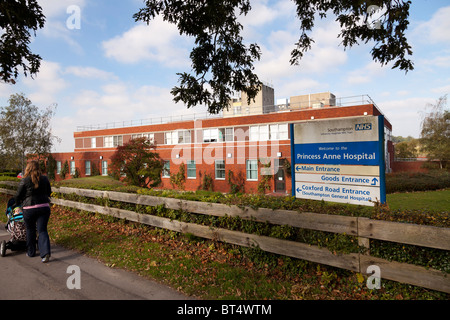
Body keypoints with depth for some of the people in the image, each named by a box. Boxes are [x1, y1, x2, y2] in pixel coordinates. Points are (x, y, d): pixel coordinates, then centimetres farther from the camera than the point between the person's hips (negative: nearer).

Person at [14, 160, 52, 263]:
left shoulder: (25, 180, -7)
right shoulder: (45, 179, 3)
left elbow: (18, 196, 1)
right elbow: (49, 192, 14)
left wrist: (18, 203, 22)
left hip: (29, 209, -2)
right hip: (44, 207, 2)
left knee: (30, 230, 16)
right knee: (42, 230, 4)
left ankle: (31, 252, 28)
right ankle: (45, 252, -10)